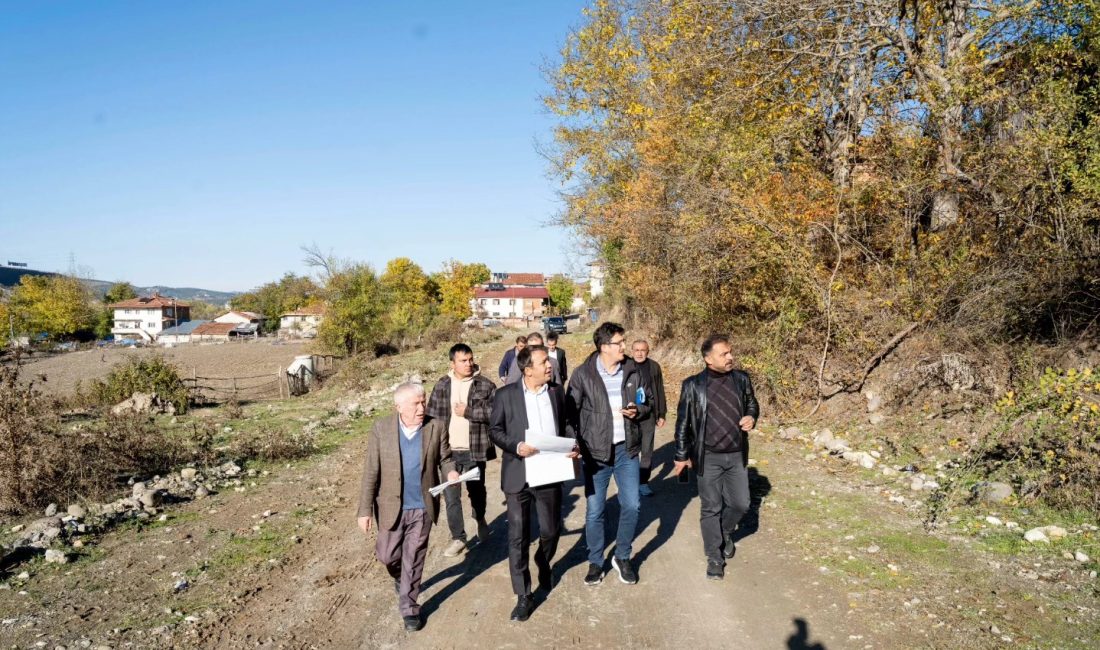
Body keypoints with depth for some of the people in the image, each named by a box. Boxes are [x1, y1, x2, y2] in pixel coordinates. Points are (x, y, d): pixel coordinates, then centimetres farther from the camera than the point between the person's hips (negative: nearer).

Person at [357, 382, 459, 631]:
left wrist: (451, 472, -20)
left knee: (413, 561, 9)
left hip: (422, 508, 0)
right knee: (387, 556, 13)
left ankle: (409, 607, 28)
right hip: (392, 507, 0)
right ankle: (400, 578, 47)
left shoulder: (436, 427, -8)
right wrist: (365, 510, -7)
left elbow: (444, 458, 4)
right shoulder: (382, 429, -9)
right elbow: (371, 472, -7)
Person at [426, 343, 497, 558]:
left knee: (476, 490, 13)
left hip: (474, 449, -2)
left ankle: (480, 520, 41)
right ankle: (458, 538, 15)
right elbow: (432, 415, 5)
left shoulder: (485, 385, -4)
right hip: (448, 450, 2)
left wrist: (468, 411, -15)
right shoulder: (442, 385, 3)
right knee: (451, 495, 3)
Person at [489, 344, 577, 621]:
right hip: (518, 475, -2)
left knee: (551, 530, 14)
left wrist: (573, 445, -6)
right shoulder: (506, 395, -5)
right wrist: (516, 446, -18)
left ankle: (544, 564, 47)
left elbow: (565, 424, 13)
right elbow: (494, 430, -1)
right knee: (518, 536, 2)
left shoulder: (556, 392, 4)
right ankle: (523, 596, 15)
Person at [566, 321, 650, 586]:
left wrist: (638, 410, -10)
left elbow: (647, 402, 12)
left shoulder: (632, 370, 1)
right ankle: (595, 561, 26)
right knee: (594, 511, 6)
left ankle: (622, 557, 27)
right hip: (595, 451, -2)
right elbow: (570, 412, -5)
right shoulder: (583, 375, -9)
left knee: (631, 506, 4)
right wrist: (574, 445, -11)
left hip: (627, 449, 3)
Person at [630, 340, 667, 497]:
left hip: (649, 415, 1)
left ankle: (643, 482, 14)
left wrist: (662, 414, 5)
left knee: (647, 450, 5)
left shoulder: (654, 367, 1)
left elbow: (660, 391, 6)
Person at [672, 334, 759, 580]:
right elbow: (683, 422, -2)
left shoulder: (742, 379, -1)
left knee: (740, 504, 10)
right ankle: (714, 557, 22)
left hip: (737, 455, 3)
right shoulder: (693, 385, -10)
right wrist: (682, 455, 2)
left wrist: (752, 417, -9)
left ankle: (725, 532, 41)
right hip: (708, 458, -3)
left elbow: (752, 405, 15)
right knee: (711, 508, 6)